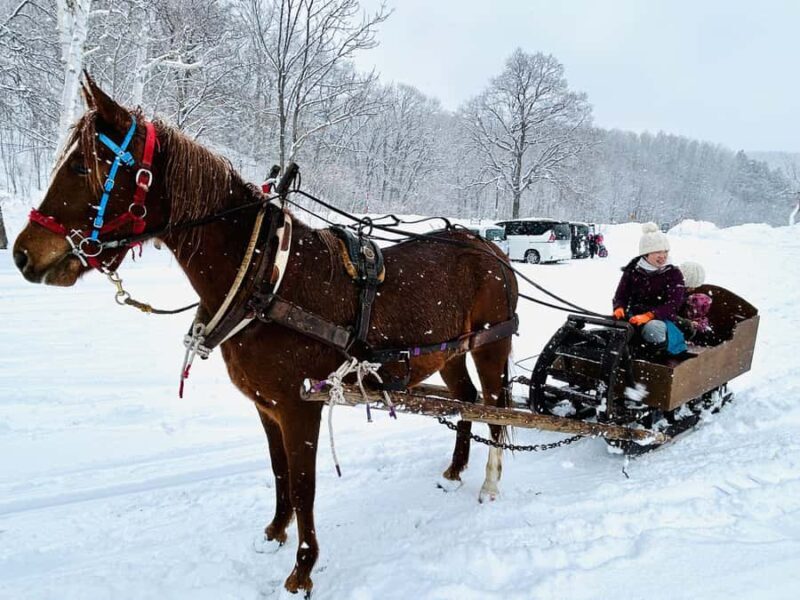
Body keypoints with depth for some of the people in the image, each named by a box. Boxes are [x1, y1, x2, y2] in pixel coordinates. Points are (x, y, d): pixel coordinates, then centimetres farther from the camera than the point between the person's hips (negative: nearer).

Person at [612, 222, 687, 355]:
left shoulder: (674, 274, 3)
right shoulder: (632, 271, 8)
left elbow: (672, 305, -7)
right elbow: (620, 296, 11)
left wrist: (649, 315, -24)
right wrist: (619, 308, -15)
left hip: (660, 318, -3)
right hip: (633, 316, 3)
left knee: (653, 328, -39)